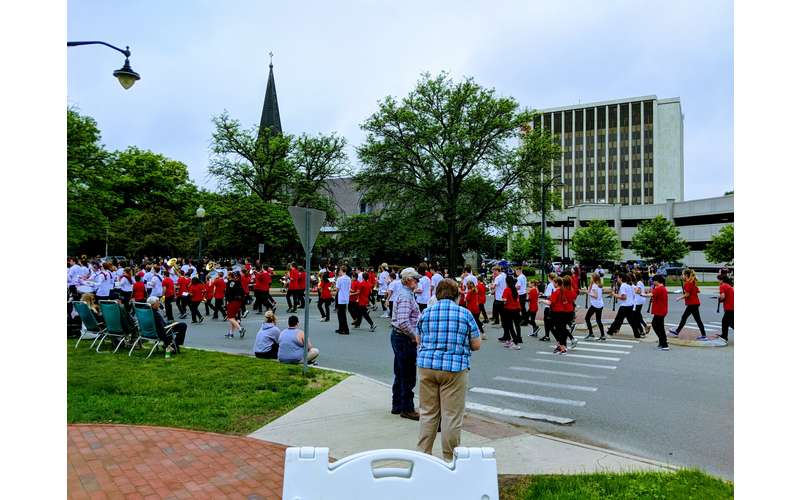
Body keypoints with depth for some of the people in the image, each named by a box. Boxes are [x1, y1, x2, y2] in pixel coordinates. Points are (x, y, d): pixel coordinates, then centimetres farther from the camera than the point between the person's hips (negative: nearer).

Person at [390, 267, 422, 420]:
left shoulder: (404, 293, 13)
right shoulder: (406, 296, -20)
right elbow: (403, 322, -29)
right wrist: (415, 336, -18)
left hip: (398, 336, 11)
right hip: (404, 338, -11)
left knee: (400, 374, 18)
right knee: (408, 376, 0)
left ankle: (397, 406, 28)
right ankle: (407, 409, 11)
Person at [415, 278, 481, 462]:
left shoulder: (426, 313, 4)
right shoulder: (466, 314, -2)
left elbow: (418, 341, 15)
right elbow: (476, 345, 2)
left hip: (427, 366, 3)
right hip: (454, 369, -3)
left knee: (428, 412, 13)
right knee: (452, 415, 5)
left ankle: (423, 453, 21)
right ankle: (449, 458, 14)